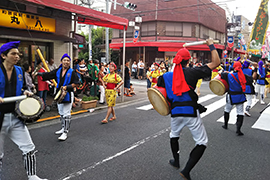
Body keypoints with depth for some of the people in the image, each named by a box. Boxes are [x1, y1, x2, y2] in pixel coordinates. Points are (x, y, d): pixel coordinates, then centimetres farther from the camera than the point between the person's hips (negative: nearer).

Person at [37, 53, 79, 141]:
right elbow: (47, 75, 7)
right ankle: (63, 128, 34)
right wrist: (38, 73, -3)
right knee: (61, 113, 18)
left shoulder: (72, 72, -6)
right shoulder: (57, 71, 9)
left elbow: (76, 83, -9)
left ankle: (65, 132, 0)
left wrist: (67, 87, -18)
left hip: (68, 95, -6)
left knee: (66, 114, -6)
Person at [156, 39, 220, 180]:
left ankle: (176, 161, 45)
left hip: (175, 112, 4)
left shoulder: (167, 76, 3)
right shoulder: (192, 72, -7)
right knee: (202, 142, 8)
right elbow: (216, 62, -5)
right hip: (191, 111, -4)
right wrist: (211, 45, 5)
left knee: (174, 136, 30)